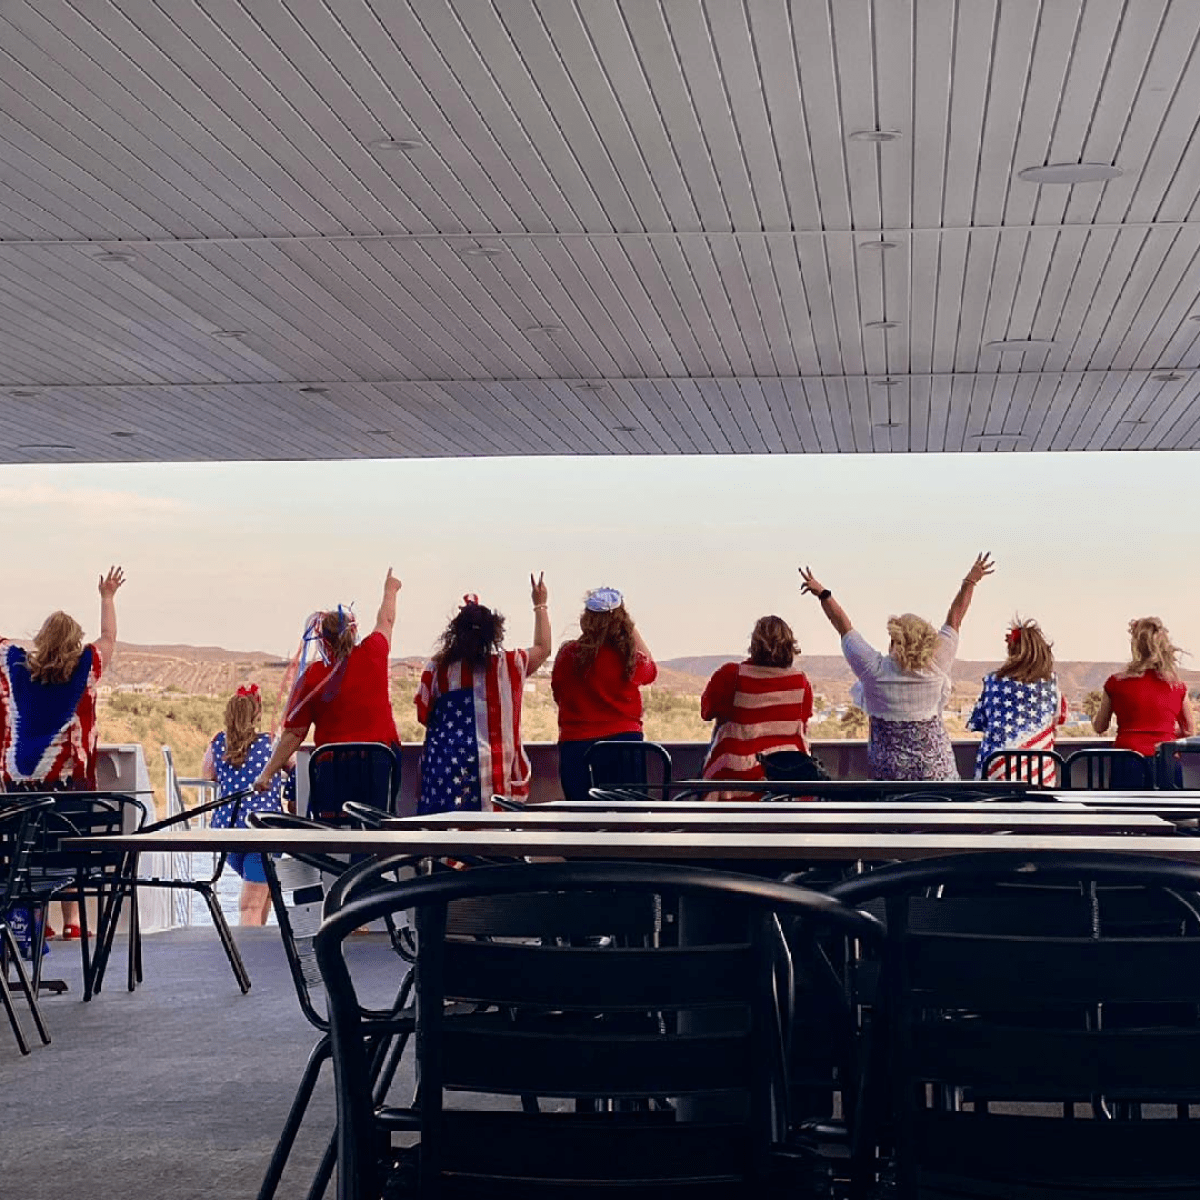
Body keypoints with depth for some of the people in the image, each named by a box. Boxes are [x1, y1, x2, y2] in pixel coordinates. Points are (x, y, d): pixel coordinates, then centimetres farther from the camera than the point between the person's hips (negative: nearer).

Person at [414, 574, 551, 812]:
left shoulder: (438, 667, 0)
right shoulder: (508, 666, -1)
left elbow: (423, 714, 10)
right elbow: (543, 648, 19)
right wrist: (541, 606, 29)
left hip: (444, 765, 1)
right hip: (490, 769, -1)